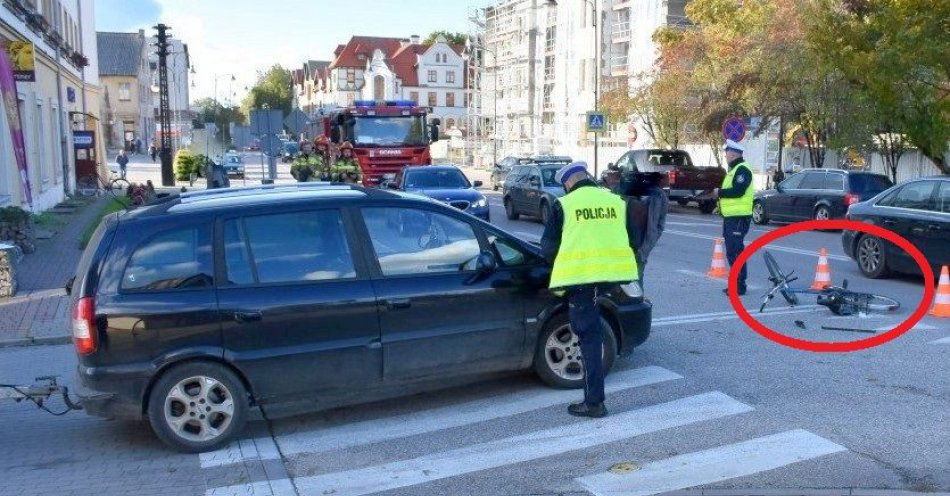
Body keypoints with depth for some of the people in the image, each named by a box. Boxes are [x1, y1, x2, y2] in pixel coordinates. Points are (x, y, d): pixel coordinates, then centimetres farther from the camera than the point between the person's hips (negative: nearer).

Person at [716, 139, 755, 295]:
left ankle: (740, 285, -7)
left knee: (736, 251, -10)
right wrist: (721, 205, 12)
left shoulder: (742, 169, -13)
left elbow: (738, 191, -24)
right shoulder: (733, 170, 20)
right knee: (731, 251, 14)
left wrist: (720, 192, -11)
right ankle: (735, 283, 21)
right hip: (730, 217, 11)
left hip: (739, 218, -11)